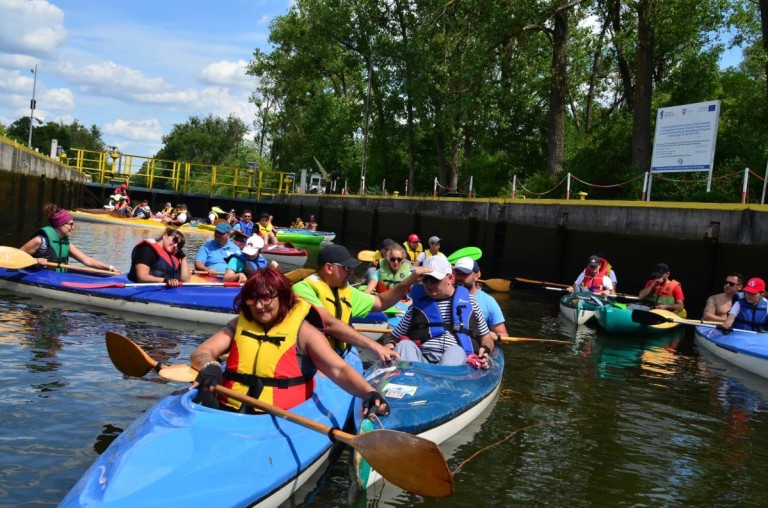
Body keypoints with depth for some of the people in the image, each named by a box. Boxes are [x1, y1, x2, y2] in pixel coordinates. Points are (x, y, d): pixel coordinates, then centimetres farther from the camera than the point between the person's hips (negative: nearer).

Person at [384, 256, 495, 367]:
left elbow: (486, 336, 24)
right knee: (405, 345, -29)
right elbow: (395, 337, 21)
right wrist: (389, 346, -3)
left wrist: (485, 349, 1)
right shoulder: (417, 305, 18)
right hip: (422, 360, 1)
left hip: (458, 360, -1)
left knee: (456, 351, -36)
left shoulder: (469, 301, 18)